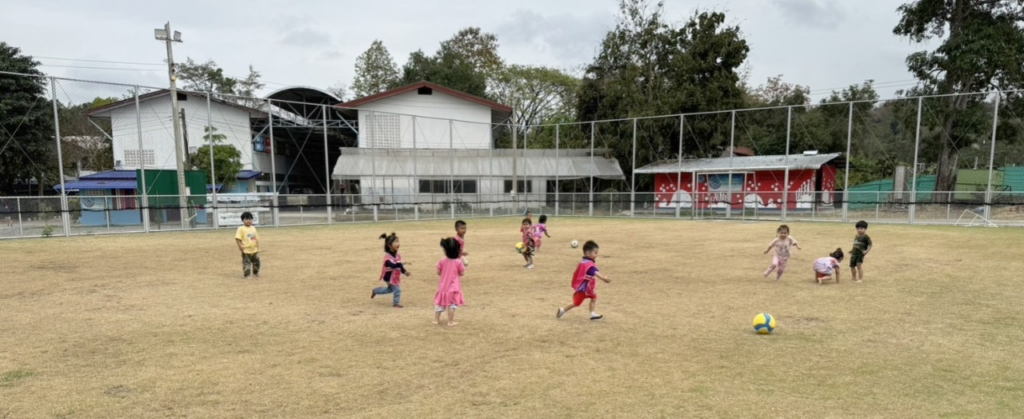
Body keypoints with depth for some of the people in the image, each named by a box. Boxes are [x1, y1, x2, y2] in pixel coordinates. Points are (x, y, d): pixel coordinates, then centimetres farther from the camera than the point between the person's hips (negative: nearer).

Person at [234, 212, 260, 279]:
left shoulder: (253, 228, 9)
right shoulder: (241, 229, -11)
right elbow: (237, 239, -15)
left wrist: (257, 247, 12)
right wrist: (240, 247, -20)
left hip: (254, 250, 7)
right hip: (246, 250, -6)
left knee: (256, 262, 17)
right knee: (246, 263, -4)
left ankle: (256, 274, 36)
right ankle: (246, 275, 6)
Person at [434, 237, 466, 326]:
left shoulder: (442, 261, -8)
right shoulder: (458, 262, -12)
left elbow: (438, 272, -2)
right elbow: (461, 273, -6)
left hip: (443, 286, 3)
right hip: (453, 287, -3)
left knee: (440, 303, 16)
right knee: (452, 304, 4)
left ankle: (436, 319, 23)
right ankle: (450, 321, 5)